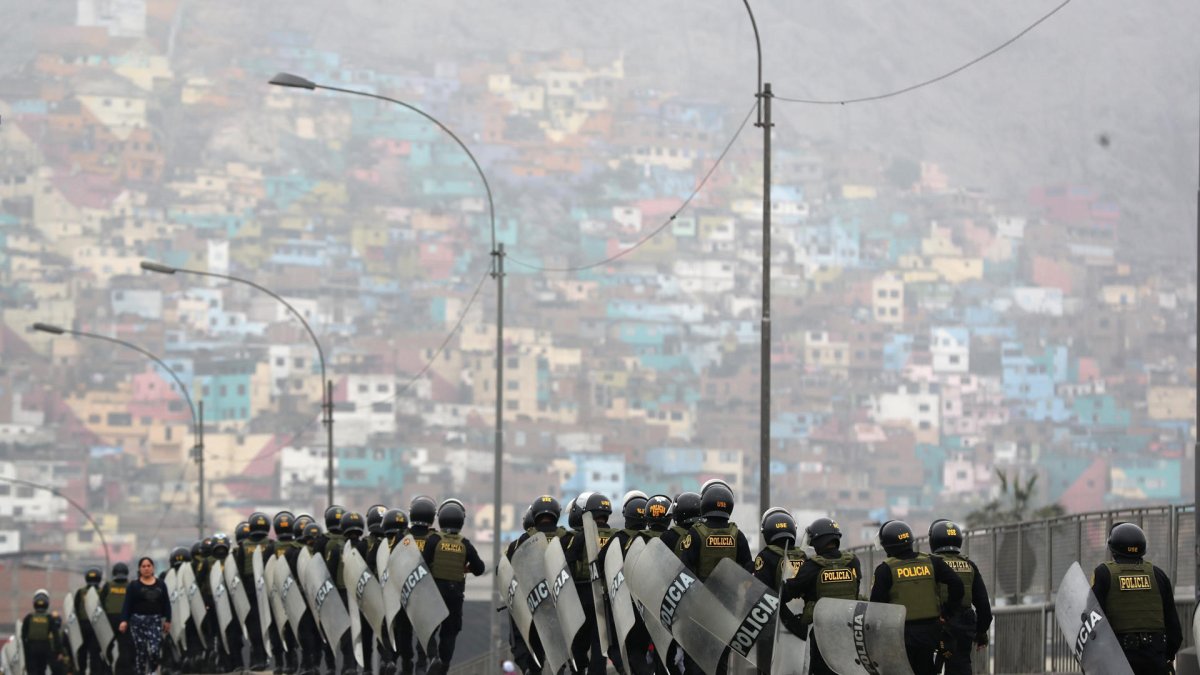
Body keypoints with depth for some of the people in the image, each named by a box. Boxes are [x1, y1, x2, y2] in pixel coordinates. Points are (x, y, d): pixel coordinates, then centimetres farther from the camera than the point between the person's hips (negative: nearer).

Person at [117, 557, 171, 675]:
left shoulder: (161, 585, 9)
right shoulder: (134, 586, 2)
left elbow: (166, 604, 12)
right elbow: (127, 604, -4)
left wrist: (167, 620, 6)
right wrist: (124, 620, -15)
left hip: (155, 621, 1)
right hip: (138, 621, -1)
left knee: (155, 650, -13)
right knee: (140, 652, 0)